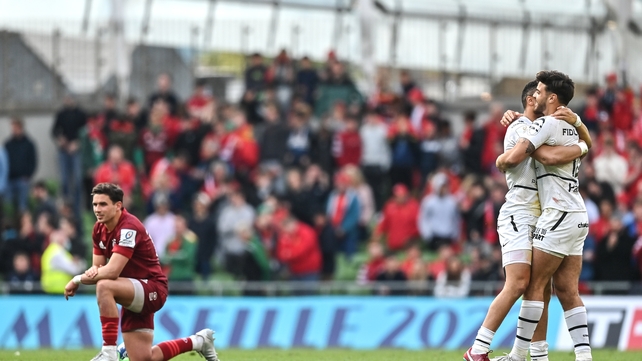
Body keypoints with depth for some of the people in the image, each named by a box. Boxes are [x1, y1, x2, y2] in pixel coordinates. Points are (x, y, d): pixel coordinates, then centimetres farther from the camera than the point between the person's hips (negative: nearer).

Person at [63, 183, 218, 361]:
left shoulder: (128, 227, -23)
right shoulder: (99, 229, 3)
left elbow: (112, 271, -31)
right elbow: (98, 267, 6)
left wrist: (78, 279, -22)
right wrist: (93, 272, -19)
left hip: (152, 290, -9)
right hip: (134, 295, 9)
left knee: (104, 286, -35)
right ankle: (198, 342, 29)